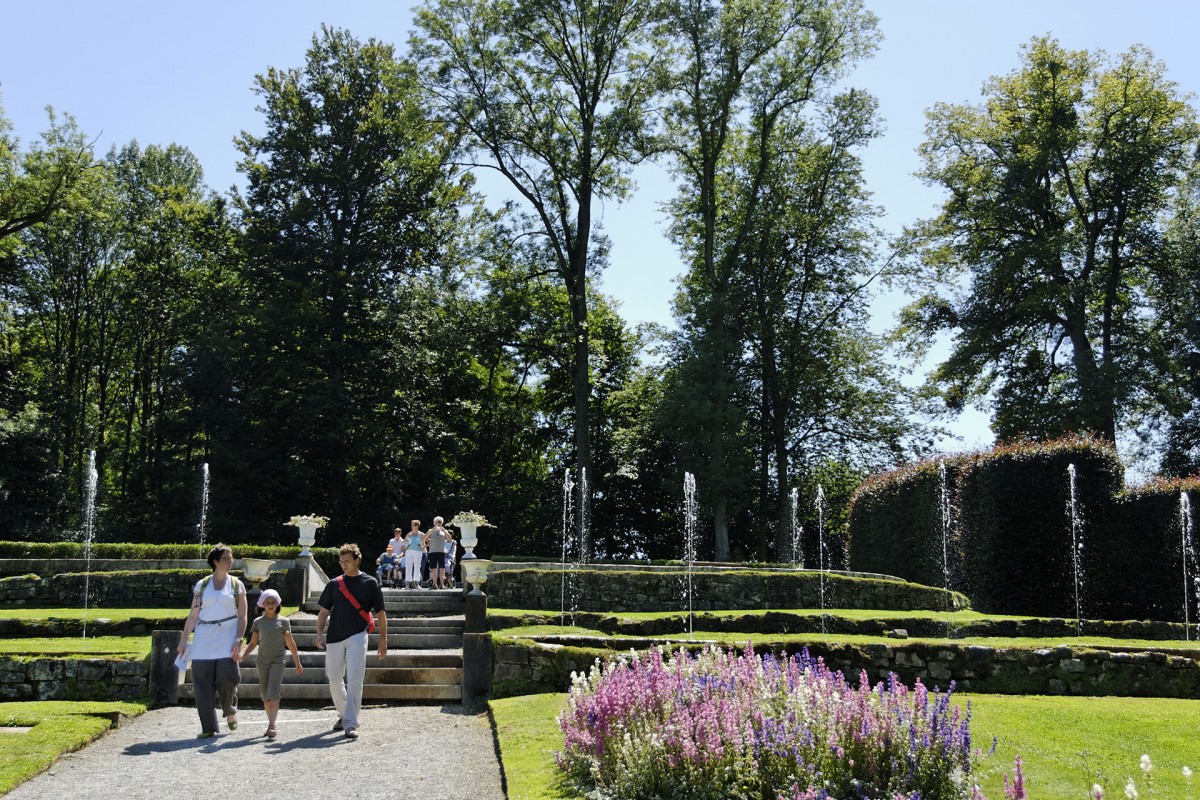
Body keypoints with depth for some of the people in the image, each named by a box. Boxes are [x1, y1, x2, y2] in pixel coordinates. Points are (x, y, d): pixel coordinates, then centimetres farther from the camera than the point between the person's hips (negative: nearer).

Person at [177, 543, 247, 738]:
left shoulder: (236, 585, 8)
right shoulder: (202, 585, 9)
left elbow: (242, 617, 3)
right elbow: (193, 615, 9)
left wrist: (238, 641, -8)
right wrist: (183, 640, 4)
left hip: (228, 636, -1)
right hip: (204, 637, 1)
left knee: (227, 677, -13)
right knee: (202, 682, -3)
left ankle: (230, 711, 18)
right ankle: (208, 727, 6)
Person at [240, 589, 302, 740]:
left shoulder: (283, 621, 1)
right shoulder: (258, 622, 6)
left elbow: (290, 644, 5)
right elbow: (253, 643, 10)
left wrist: (297, 663, 7)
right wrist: (243, 655, -5)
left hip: (277, 661, -3)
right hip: (262, 662, 3)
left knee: (273, 695, -14)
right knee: (265, 696, 7)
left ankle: (272, 726, -21)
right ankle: (271, 723, 17)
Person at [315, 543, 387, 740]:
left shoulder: (370, 583, 3)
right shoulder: (334, 584, 12)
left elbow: (381, 613, 5)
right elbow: (324, 611, 15)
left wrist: (383, 640, 1)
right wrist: (319, 633, 0)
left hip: (357, 636, -4)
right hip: (335, 637, 4)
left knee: (354, 680, -12)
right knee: (334, 680, 9)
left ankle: (351, 724, -12)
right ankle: (343, 715, 29)